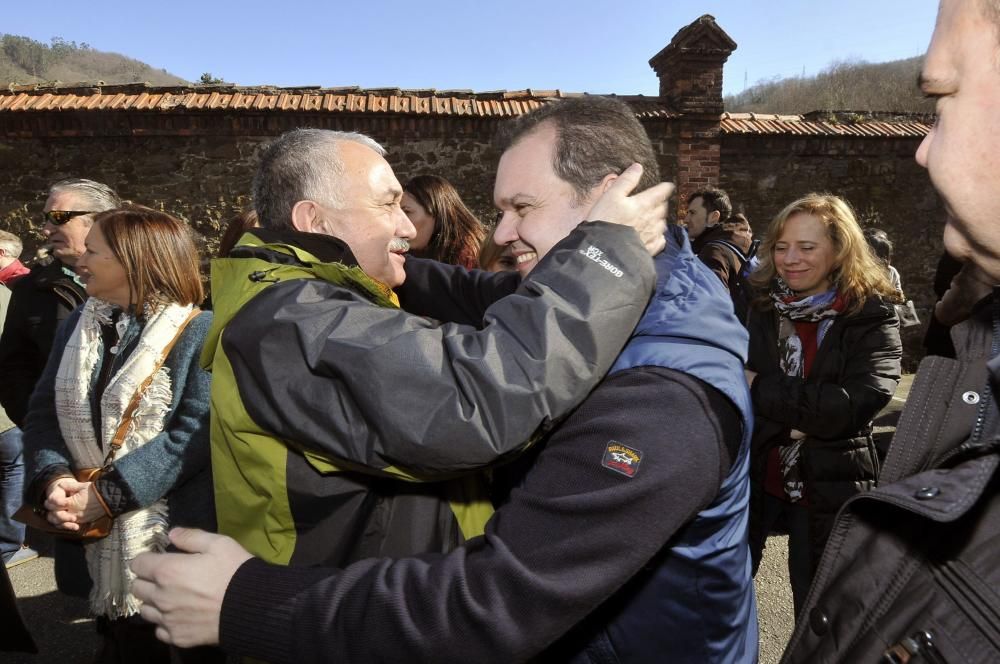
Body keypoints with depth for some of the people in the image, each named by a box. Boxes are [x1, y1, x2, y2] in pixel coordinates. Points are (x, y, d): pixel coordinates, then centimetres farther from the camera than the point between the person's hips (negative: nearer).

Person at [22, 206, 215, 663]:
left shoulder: (200, 331, -13)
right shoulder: (77, 326, 10)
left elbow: (198, 431, -21)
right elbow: (43, 411, 8)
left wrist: (108, 495, -21)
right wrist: (53, 478, -11)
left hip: (172, 538, -6)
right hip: (92, 533, 6)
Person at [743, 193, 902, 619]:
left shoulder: (872, 317, -7)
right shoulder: (756, 308, -1)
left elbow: (858, 403, -21)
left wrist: (761, 389, -20)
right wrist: (803, 415, -20)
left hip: (829, 490, -1)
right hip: (753, 481, 2)